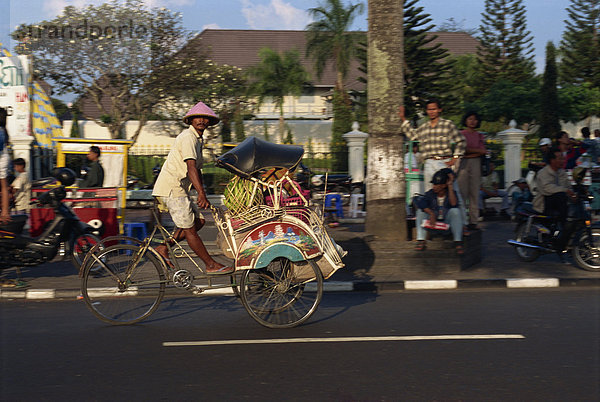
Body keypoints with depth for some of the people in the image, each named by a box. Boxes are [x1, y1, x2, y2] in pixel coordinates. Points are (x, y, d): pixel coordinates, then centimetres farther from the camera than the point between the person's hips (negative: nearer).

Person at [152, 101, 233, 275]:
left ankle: (163, 247, 12)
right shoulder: (188, 137, -14)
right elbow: (191, 168, -25)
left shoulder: (198, 139, 18)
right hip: (171, 188, -10)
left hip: (179, 188, 10)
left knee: (198, 220, 8)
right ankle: (211, 265, 1)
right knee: (190, 228, -4)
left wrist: (202, 194, 18)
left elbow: (197, 169, 23)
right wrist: (202, 195, -32)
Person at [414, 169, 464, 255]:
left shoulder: (451, 192, -7)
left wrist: (450, 186, -25)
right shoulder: (430, 193, -5)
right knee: (421, 211, -20)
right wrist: (431, 214, -36)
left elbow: (453, 204, -30)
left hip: (447, 222, -2)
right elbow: (419, 201, -23)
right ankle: (421, 241, -26)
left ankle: (458, 242, -30)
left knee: (455, 211, -30)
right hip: (433, 222, 2)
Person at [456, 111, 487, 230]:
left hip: (476, 163, 2)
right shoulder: (460, 134, 9)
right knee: (462, 191, -11)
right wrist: (478, 150, -2)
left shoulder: (479, 136, 17)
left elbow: (483, 152, 7)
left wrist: (469, 150, -4)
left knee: (474, 192, -2)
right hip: (463, 163, -2)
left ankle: (473, 221, -2)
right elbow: (461, 149, -4)